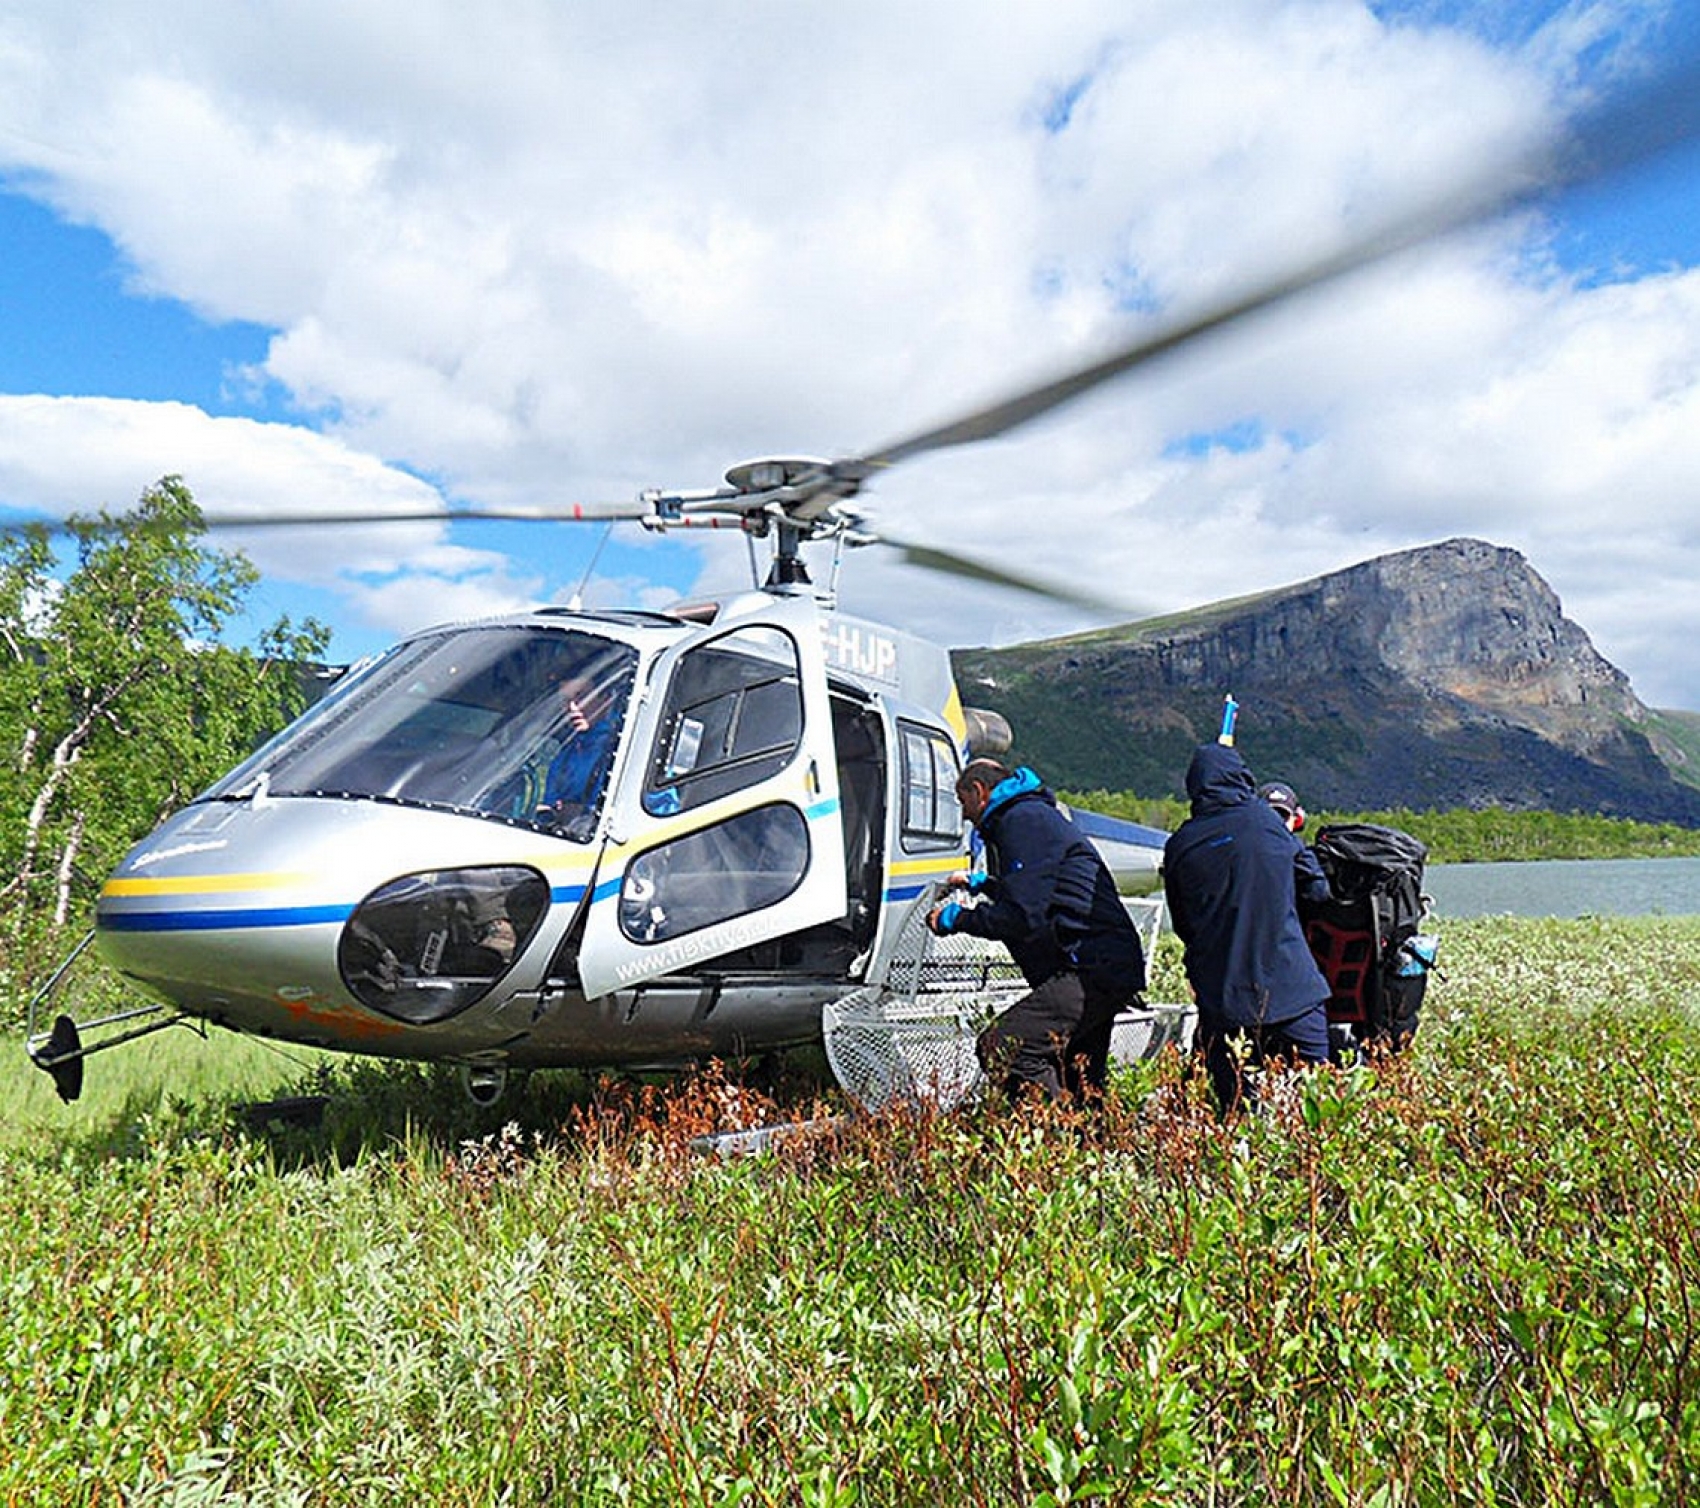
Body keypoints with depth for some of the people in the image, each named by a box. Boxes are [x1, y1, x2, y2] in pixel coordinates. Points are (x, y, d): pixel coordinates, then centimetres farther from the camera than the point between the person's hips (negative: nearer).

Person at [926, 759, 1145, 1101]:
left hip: (1093, 970, -11)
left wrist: (956, 919, -6)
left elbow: (1023, 917, -19)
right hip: (1107, 970, 11)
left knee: (1000, 1048, -21)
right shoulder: (1036, 816, 22)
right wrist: (982, 883, 47)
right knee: (1082, 1091, 17)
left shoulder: (1023, 820, -10)